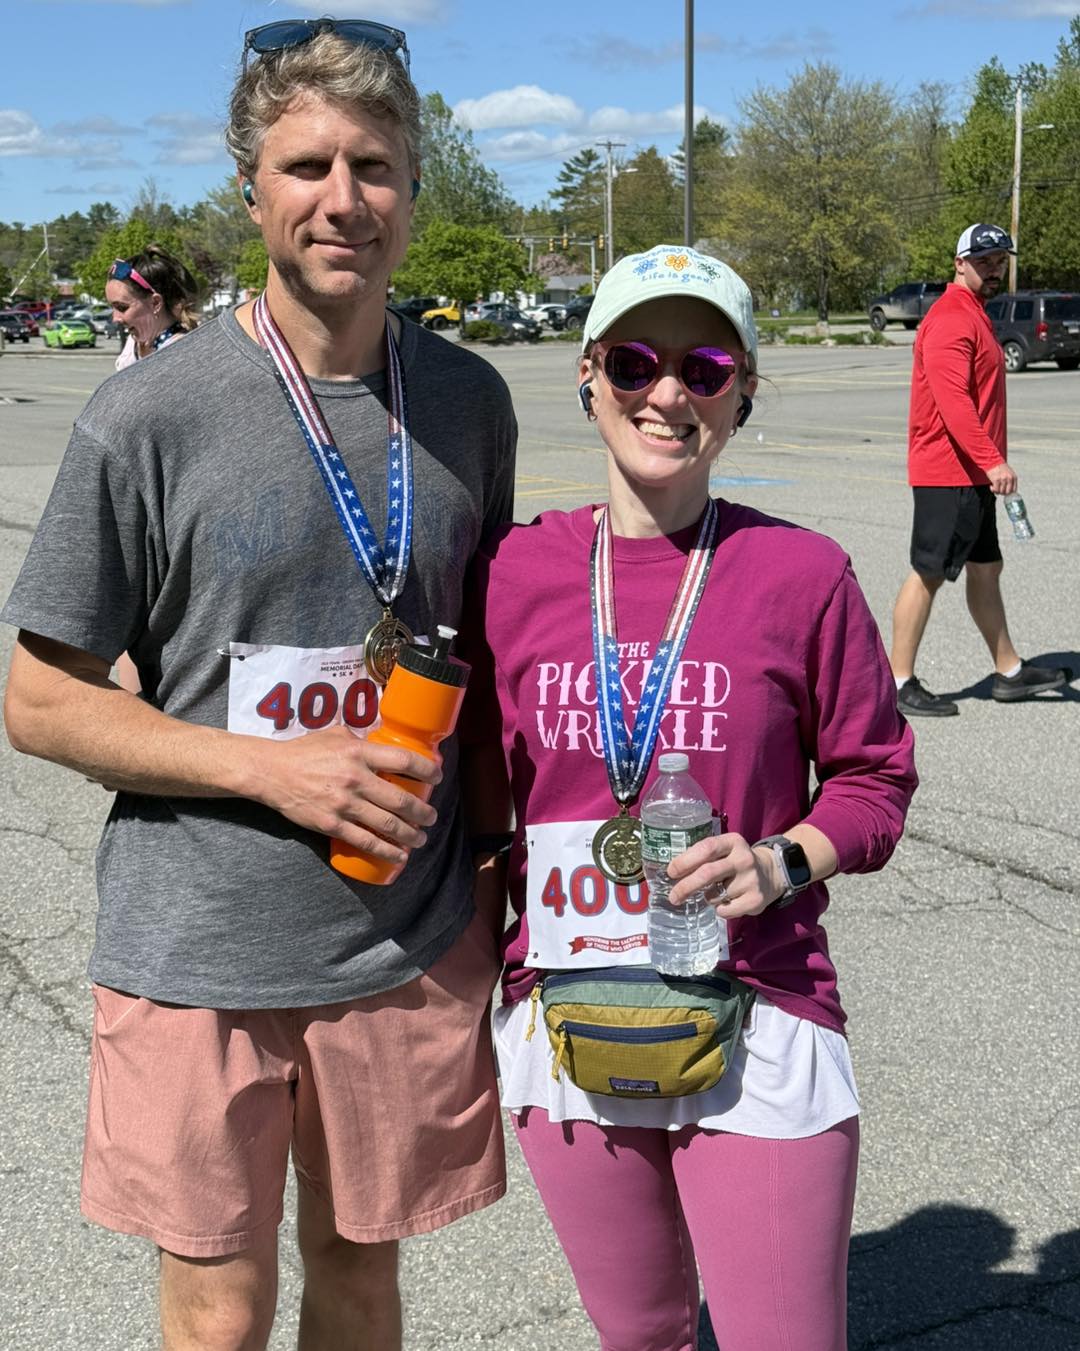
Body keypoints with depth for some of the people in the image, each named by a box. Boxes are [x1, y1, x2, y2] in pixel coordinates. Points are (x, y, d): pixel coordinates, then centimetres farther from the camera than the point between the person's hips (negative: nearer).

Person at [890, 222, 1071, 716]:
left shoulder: (974, 316, 18)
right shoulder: (950, 319, -15)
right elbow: (952, 400, -26)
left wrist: (991, 463, 22)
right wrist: (992, 461, -32)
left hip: (973, 473, 10)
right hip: (948, 474, -10)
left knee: (986, 568, 15)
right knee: (928, 573, -6)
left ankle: (1010, 672, 25)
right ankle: (899, 682, 0)